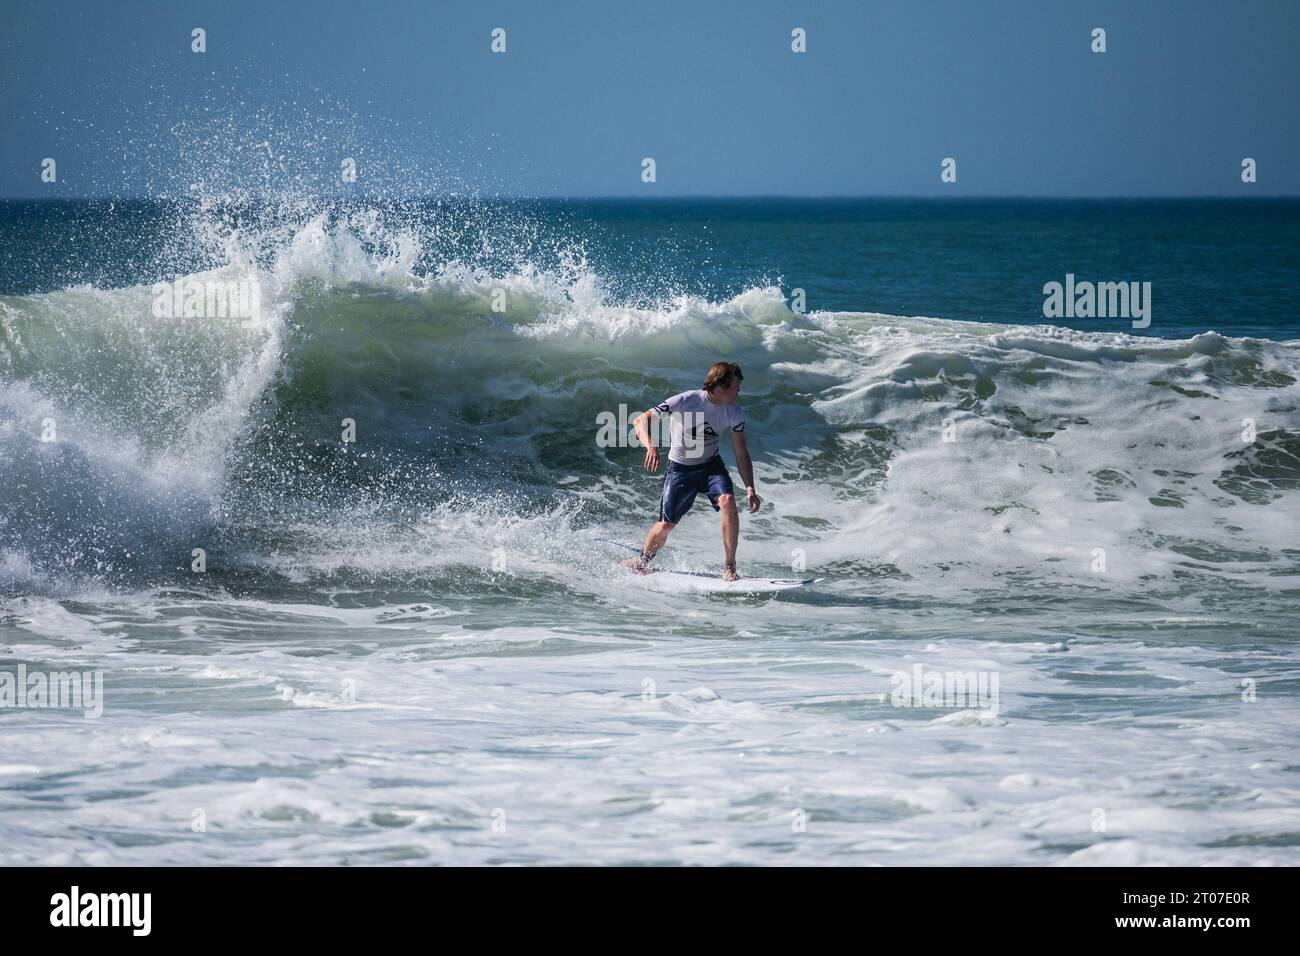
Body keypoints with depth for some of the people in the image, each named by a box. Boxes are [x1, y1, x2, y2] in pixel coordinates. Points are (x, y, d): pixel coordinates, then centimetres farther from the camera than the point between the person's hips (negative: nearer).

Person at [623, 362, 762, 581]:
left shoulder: (735, 414, -12)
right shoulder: (685, 402, -25)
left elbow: (741, 455, -5)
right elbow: (641, 421, -22)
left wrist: (750, 489, -16)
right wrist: (651, 448, -41)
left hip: (711, 465, 2)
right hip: (680, 468, -2)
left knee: (727, 501, -26)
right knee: (666, 525, -3)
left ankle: (729, 568, -20)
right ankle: (642, 561, 29)